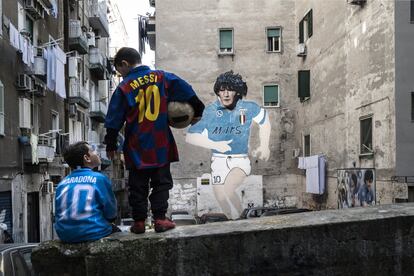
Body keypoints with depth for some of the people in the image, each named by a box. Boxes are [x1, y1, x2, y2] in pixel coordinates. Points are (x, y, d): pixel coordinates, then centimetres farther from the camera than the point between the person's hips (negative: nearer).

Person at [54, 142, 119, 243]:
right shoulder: (99, 178, -8)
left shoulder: (62, 183, 6)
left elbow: (58, 215, 13)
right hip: (93, 233, -5)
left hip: (65, 236, 5)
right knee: (116, 231, 27)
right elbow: (111, 213, -3)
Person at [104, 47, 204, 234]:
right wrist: (197, 111, 15)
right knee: (161, 183, 9)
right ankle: (160, 219, 5)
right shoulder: (162, 77, 1)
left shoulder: (124, 87, -4)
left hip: (136, 147, -1)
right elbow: (187, 92, 2)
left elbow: (114, 120, -1)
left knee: (138, 186, 10)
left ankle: (139, 221, 12)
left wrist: (110, 145, 7)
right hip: (161, 145, 1)